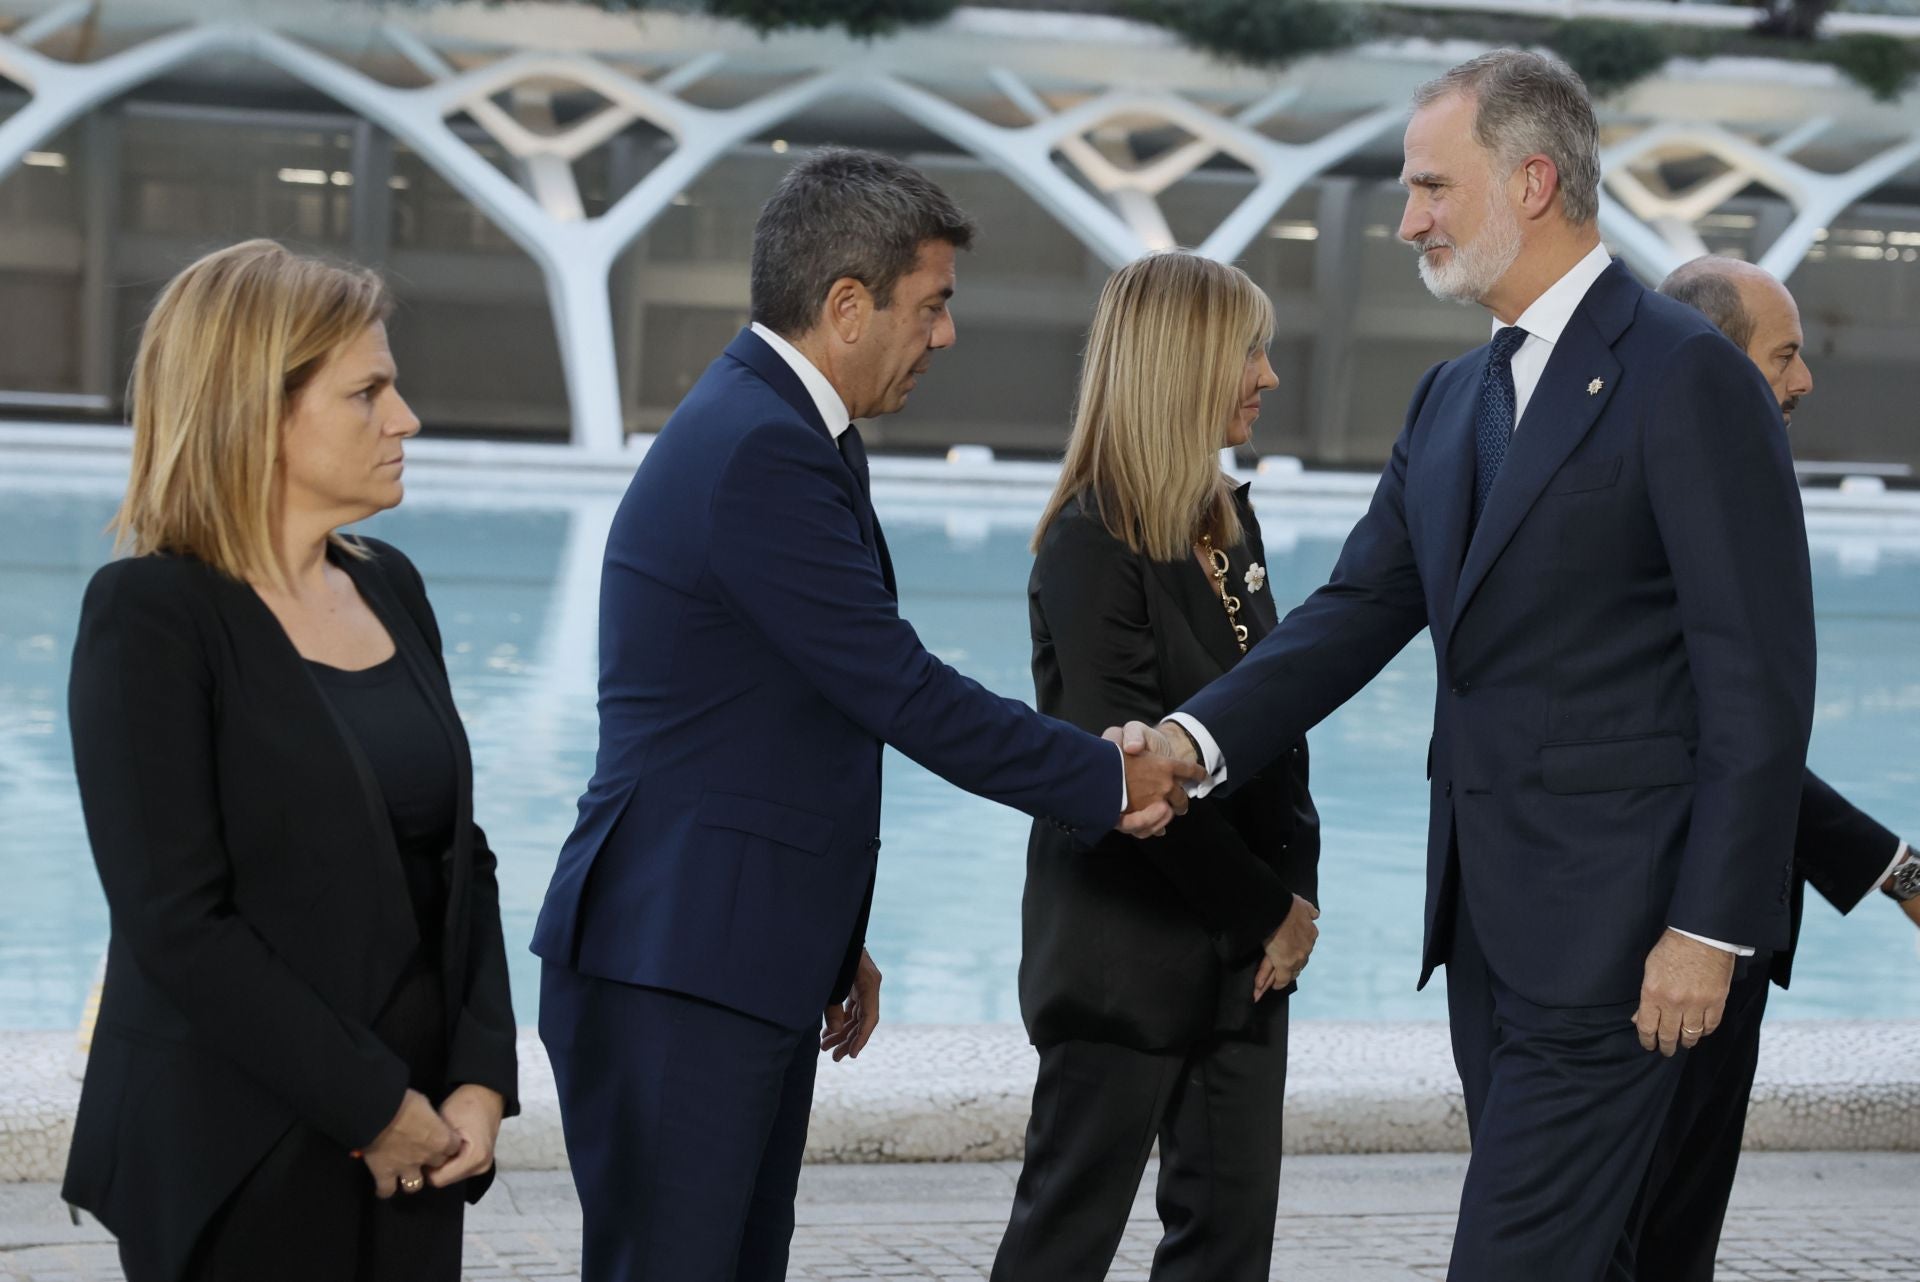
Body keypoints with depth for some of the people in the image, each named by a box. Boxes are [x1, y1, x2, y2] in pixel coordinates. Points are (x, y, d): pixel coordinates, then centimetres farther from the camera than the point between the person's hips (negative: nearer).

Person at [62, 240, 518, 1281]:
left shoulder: (389, 589, 10)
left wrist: (482, 1076, -3)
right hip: (236, 1164, -6)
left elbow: (460, 855, 11)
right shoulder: (150, 613, -10)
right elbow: (177, 921, -16)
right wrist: (374, 1105, -15)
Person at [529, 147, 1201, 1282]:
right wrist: (1108, 780, -7)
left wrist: (834, 936, 24)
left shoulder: (778, 430, 16)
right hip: (677, 974, -10)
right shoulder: (761, 451, -18)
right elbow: (903, 690, -19)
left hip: (754, 966, 11)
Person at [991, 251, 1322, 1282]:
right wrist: (1272, 910, -12)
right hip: (1126, 954, -8)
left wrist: (1295, 886, -3)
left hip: (1243, 955, 8)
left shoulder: (1230, 523, 8)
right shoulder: (1092, 548, -16)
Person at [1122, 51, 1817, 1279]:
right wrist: (1196, 741, -6)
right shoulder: (1453, 398, 16)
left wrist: (1708, 928, -18)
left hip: (1613, 928, -8)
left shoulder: (1689, 376, -11)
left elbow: (1760, 679, -14)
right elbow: (1359, 612, 10)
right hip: (1489, 912, 8)